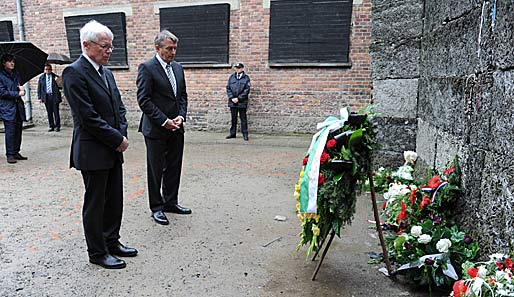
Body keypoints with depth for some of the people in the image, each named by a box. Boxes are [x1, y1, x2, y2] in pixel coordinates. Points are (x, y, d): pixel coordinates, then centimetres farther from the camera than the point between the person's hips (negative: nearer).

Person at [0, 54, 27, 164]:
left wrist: (21, 88, 1)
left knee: (18, 130, 6)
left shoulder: (15, 74, 17)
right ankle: (10, 155, -1)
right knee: (10, 131, -7)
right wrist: (18, 94, -11)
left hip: (18, 106, 6)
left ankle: (16, 152, 15)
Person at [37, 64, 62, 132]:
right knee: (49, 113, 7)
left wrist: (57, 82, -20)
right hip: (46, 97, 3)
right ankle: (51, 126, 14)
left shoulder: (55, 77, 2)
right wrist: (40, 97, 5)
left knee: (56, 112, -2)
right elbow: (39, 88, 13)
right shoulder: (41, 78, 10)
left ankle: (57, 126, 6)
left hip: (54, 96, -3)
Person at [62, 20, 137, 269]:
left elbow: (119, 107, 15)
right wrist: (118, 139, -14)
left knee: (114, 200, 16)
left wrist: (122, 134, -1)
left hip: (113, 150, 8)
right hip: (93, 152, -8)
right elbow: (88, 117, -20)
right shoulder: (74, 73, -14)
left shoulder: (106, 73, 12)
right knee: (95, 204, 6)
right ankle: (97, 253, 20)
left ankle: (112, 242, 32)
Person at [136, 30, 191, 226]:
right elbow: (144, 100, -15)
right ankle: (156, 207, 18)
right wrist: (164, 121, -17)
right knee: (156, 170, 6)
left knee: (174, 167, 14)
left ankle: (171, 202, 29)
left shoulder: (177, 68, 11)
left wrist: (181, 116, -2)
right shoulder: (147, 68, -10)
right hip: (156, 129, -6)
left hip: (176, 128, 6)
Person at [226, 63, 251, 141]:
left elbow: (246, 90, -6)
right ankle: (232, 133, 20)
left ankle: (245, 134, 7)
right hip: (232, 102, 3)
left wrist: (238, 98, -12)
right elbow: (228, 88, 7)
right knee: (233, 118, 11)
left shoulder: (246, 78, 0)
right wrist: (231, 98, -6)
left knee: (243, 118, 2)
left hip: (242, 102, -3)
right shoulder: (232, 77, 9)